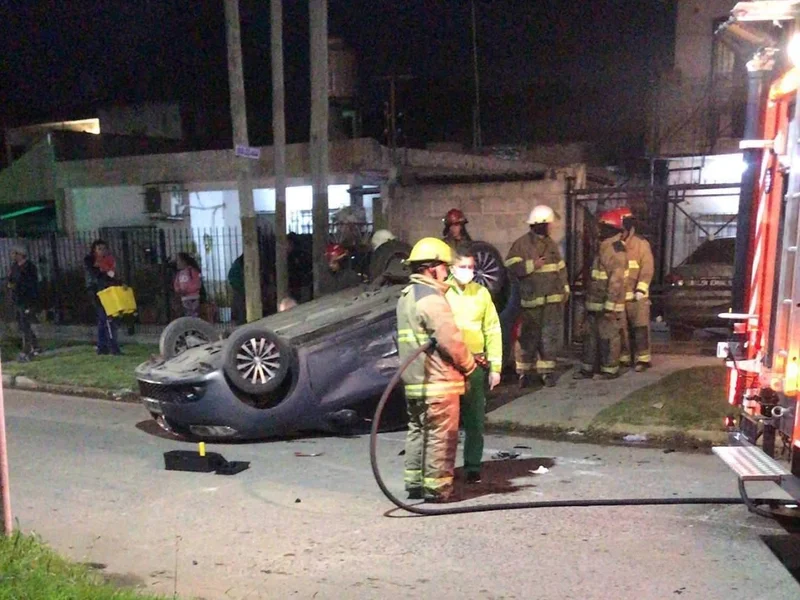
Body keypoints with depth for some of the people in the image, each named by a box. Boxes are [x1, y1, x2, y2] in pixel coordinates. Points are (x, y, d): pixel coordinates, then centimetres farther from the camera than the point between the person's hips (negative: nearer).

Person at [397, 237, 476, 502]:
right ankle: (436, 487, 8)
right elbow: (451, 341, -20)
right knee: (441, 436, 1)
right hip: (437, 382, -9)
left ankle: (414, 483, 24)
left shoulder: (406, 296, 14)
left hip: (413, 381, 10)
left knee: (417, 431, 16)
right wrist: (470, 365, -3)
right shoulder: (431, 299, -17)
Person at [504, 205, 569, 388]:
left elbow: (561, 268, 21)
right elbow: (511, 266, -15)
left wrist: (565, 289, 14)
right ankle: (524, 372, 12)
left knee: (550, 337, 7)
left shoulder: (551, 244, 14)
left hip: (553, 300, 5)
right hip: (531, 300, -5)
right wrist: (532, 265, -15)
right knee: (528, 337, 1)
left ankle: (546, 370, 17)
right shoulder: (522, 244, -6)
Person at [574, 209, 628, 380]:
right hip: (595, 303, 10)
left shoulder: (616, 250, -17)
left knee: (608, 337, -1)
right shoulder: (603, 248, 15)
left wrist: (610, 306, -24)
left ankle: (610, 370, 9)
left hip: (607, 305, -10)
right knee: (590, 335, 14)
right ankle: (588, 368, 22)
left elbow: (616, 281, -22)